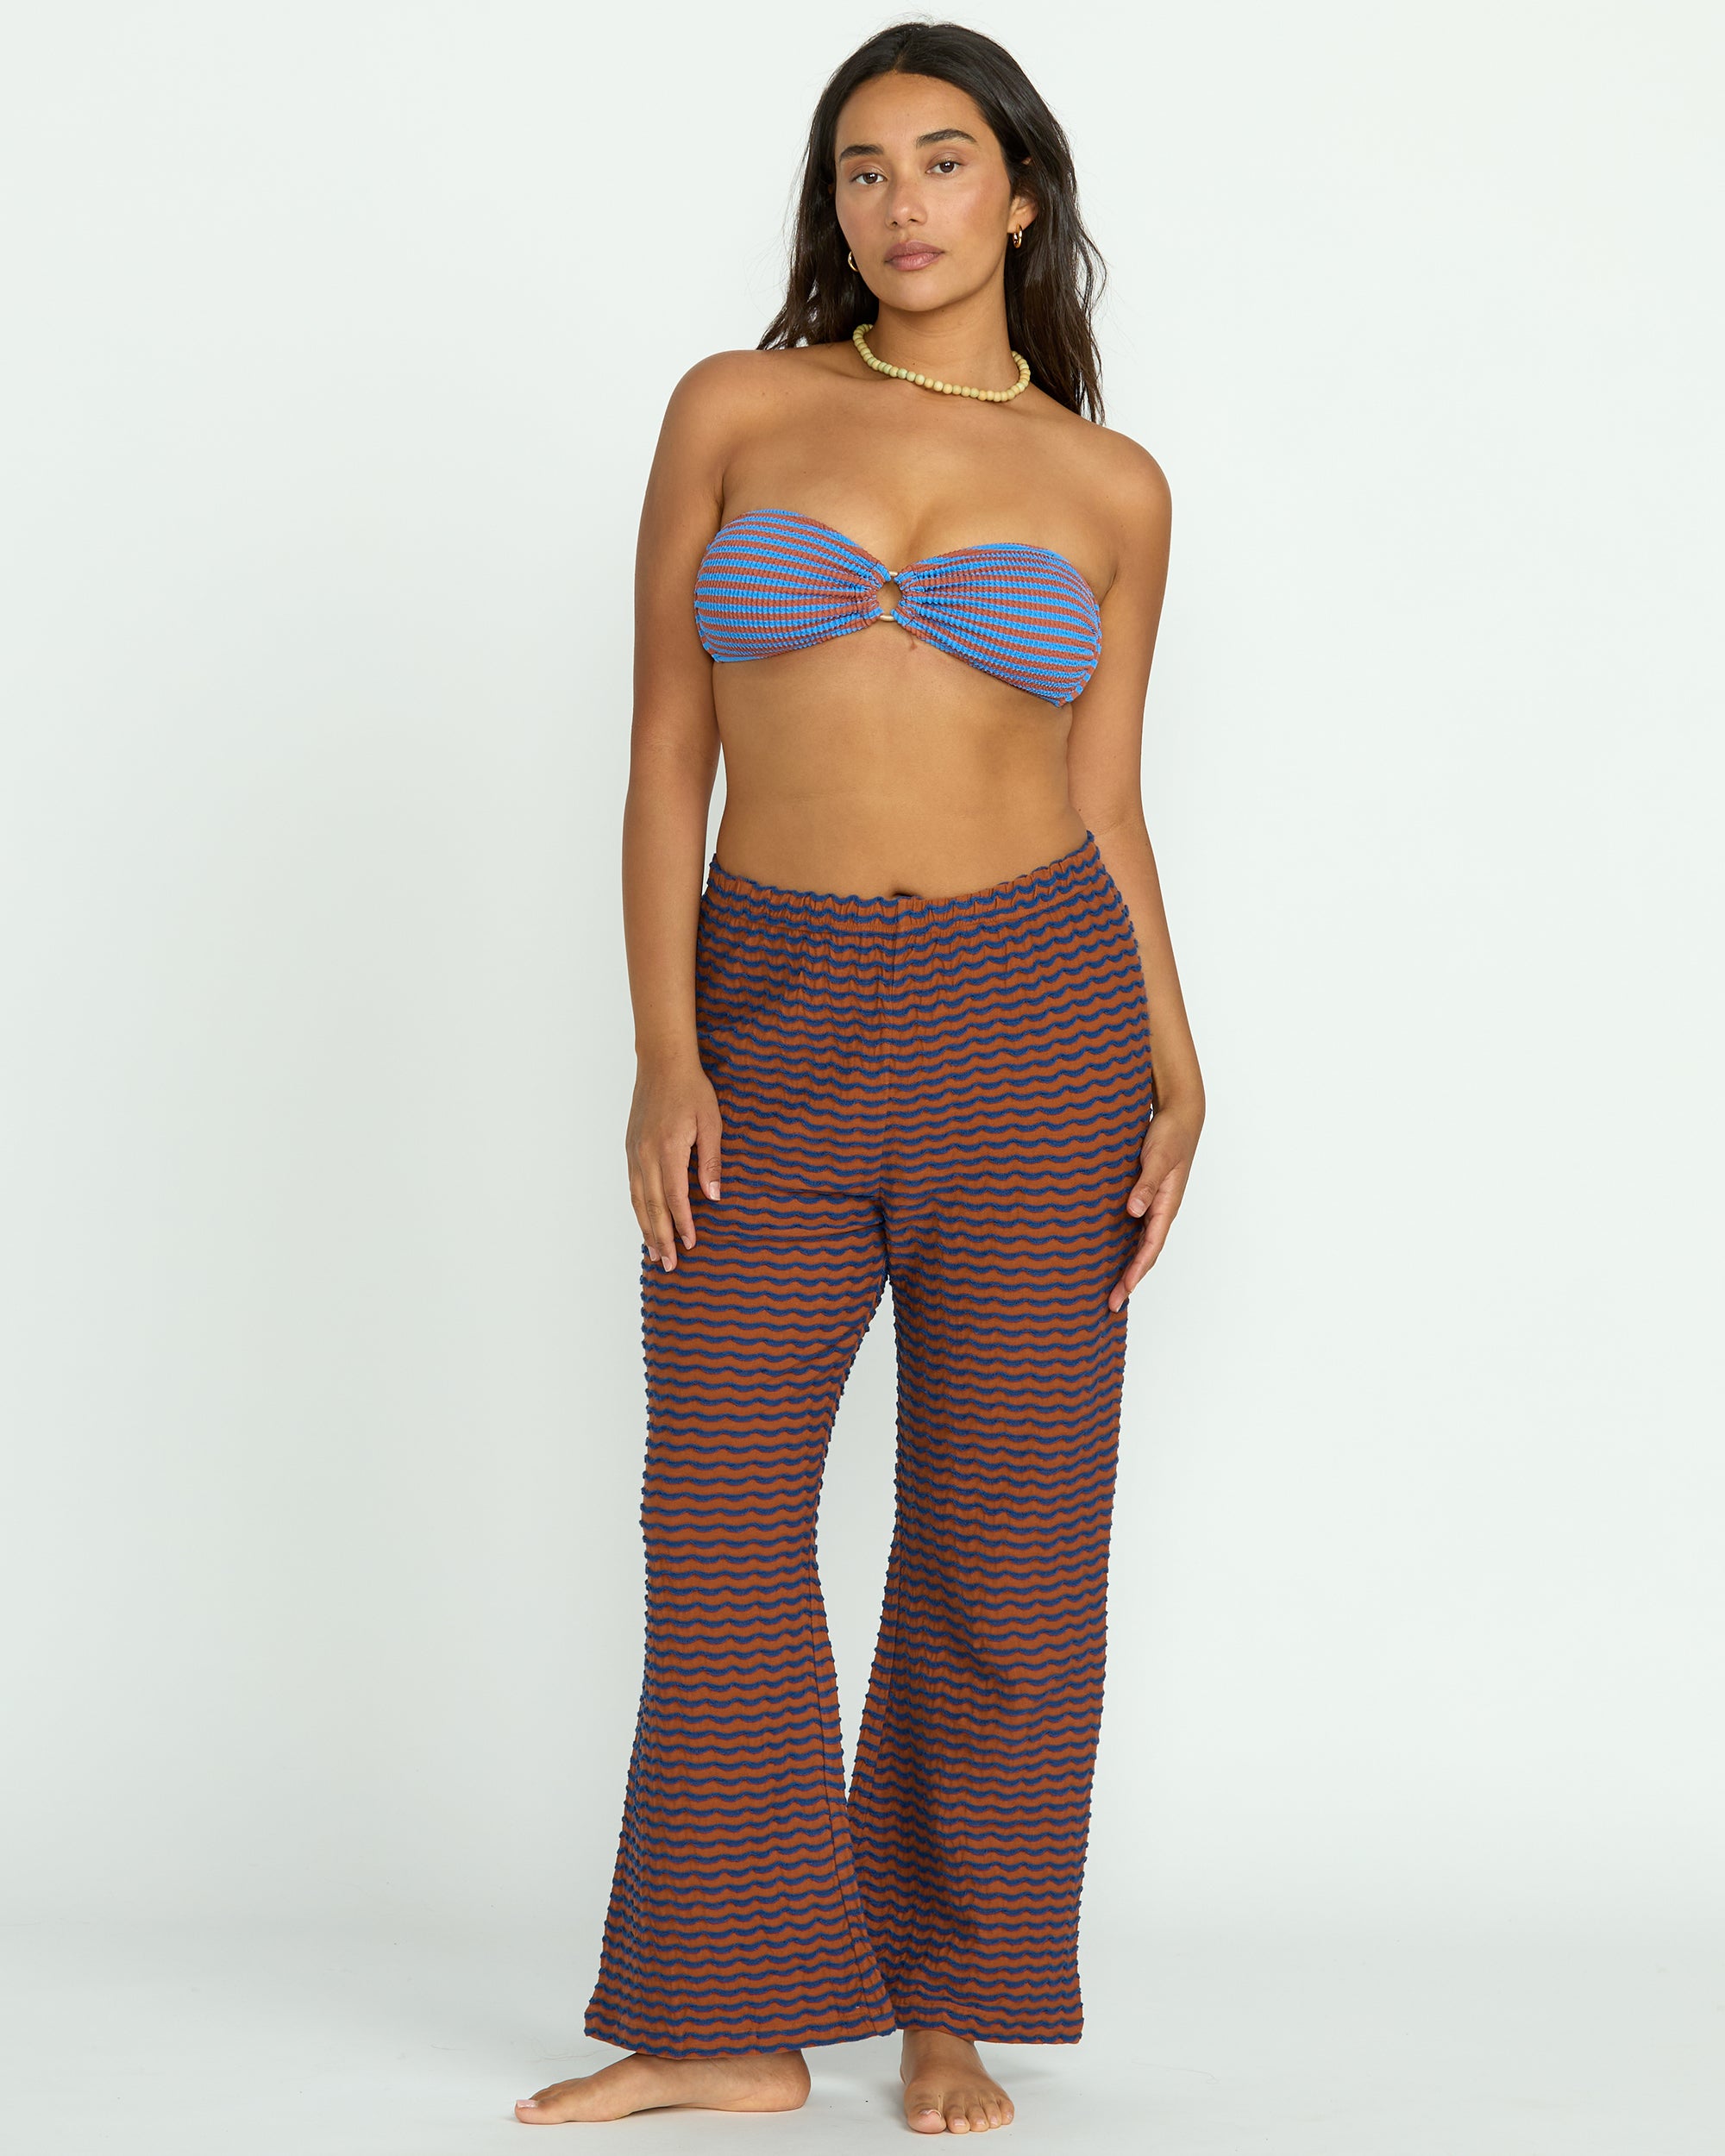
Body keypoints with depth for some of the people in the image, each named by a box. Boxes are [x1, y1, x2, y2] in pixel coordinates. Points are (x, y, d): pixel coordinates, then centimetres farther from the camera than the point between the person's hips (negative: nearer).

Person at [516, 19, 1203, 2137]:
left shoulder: (1107, 488, 6)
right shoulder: (732, 410, 4)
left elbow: (1105, 810, 8)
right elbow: (667, 755, 2)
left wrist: (1177, 1083, -4)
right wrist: (664, 1057, -7)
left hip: (1035, 1012, 0)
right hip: (779, 1025, 0)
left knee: (1006, 1532, 4)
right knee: (719, 1512, 2)